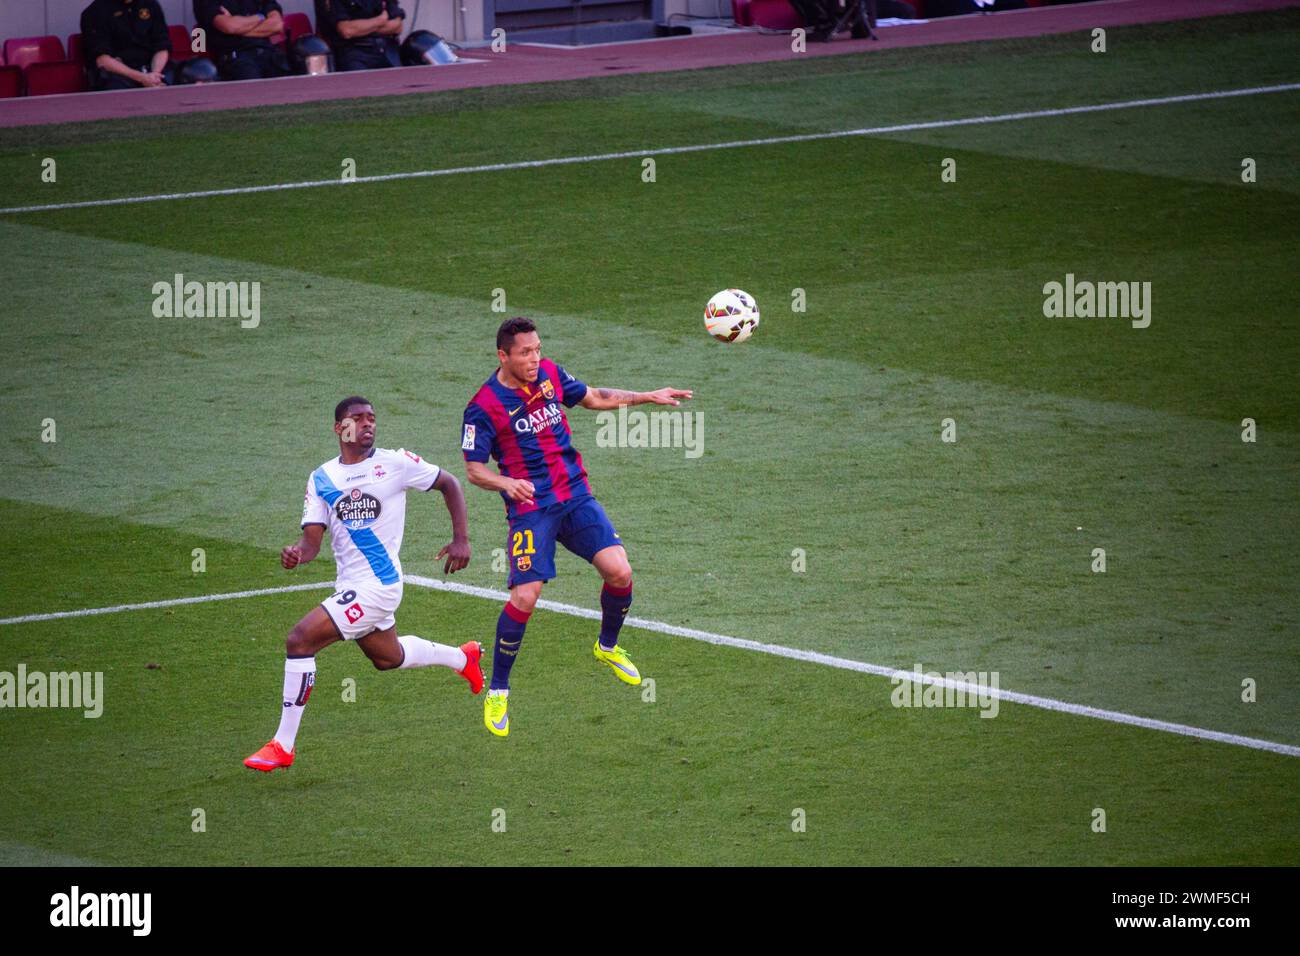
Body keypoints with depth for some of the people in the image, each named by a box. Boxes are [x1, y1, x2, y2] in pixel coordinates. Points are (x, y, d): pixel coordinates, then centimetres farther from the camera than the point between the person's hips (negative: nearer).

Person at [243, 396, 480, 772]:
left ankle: (283, 746, -10)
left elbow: (449, 484, 5)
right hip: (350, 585, 7)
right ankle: (463, 657, 55)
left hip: (377, 585, -7)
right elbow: (313, 537, -1)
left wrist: (461, 540, -1)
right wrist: (297, 554, -24)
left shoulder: (396, 463, -7)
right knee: (388, 657, 27)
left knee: (299, 640, -18)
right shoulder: (321, 479, 5)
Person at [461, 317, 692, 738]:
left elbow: (594, 398, 22)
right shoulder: (484, 406, -12)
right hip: (530, 508, -5)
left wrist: (648, 397, 18)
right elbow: (473, 469, -9)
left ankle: (608, 647, 23)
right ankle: (497, 693, 1)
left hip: (576, 497, 5)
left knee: (620, 572, -8)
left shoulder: (550, 374, 4)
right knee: (525, 596, -17)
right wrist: (507, 483, -29)